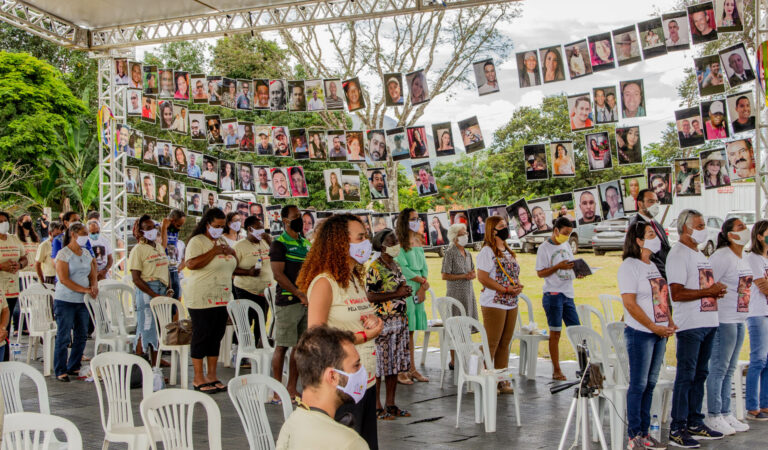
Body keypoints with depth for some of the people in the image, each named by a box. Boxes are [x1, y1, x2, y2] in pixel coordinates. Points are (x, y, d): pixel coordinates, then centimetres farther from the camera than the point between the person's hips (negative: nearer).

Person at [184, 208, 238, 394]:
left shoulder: (222, 241, 17)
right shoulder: (197, 241, -7)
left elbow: (233, 265, 24)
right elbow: (191, 264, -22)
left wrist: (231, 252, 3)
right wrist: (214, 251, -19)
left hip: (222, 299, 8)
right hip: (201, 299, -7)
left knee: (216, 337, 10)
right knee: (201, 336, -2)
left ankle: (212, 376, 18)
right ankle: (198, 379, 6)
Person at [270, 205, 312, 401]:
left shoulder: (306, 243, 18)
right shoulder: (279, 244, -4)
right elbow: (278, 274, -13)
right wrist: (299, 294, -17)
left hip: (307, 302, 7)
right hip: (287, 302, -7)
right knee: (282, 346, -2)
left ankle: (292, 388, 16)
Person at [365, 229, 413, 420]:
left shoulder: (395, 265, 14)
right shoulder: (374, 267, -12)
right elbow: (371, 296, -20)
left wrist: (406, 291, 6)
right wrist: (397, 294, -19)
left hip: (399, 321, 8)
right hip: (381, 323, -8)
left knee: (395, 364, 11)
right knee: (379, 365, -2)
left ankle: (390, 404, 20)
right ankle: (376, 406, 7)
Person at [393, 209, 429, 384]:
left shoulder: (418, 243, 17)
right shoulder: (399, 243, -7)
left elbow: (424, 267, 13)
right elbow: (403, 268, -13)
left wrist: (423, 287, -2)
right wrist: (422, 281, -4)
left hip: (418, 290, 7)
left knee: (411, 330, 10)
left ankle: (412, 369, 14)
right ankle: (399, 371, -2)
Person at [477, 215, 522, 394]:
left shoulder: (508, 251, 17)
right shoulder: (487, 251, -10)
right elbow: (482, 277, -17)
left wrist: (518, 285, 1)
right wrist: (506, 289, -19)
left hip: (511, 304, 8)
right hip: (494, 304, -8)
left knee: (505, 343, 11)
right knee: (491, 344, -5)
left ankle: (502, 381, 18)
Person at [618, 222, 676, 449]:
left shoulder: (654, 266, 15)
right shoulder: (629, 266, -10)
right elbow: (630, 303, -16)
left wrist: (670, 323, 6)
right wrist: (654, 327, -15)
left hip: (660, 333, 8)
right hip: (640, 333, -8)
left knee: (650, 383, 11)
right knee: (638, 384, -2)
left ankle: (645, 432, 19)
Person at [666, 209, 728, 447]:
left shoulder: (699, 254, 19)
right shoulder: (678, 254, -11)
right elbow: (677, 293, -20)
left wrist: (716, 290, 6)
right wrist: (708, 291, -18)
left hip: (708, 322, 9)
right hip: (689, 324, -9)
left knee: (700, 374, 14)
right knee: (686, 376, -6)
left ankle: (695, 423, 23)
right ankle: (677, 429, -1)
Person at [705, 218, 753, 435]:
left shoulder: (743, 259, 15)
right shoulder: (722, 256, -14)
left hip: (739, 319, 9)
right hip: (723, 319, -9)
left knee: (729, 370, 14)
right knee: (719, 368, -3)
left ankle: (726, 413, 21)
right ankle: (713, 416, 5)